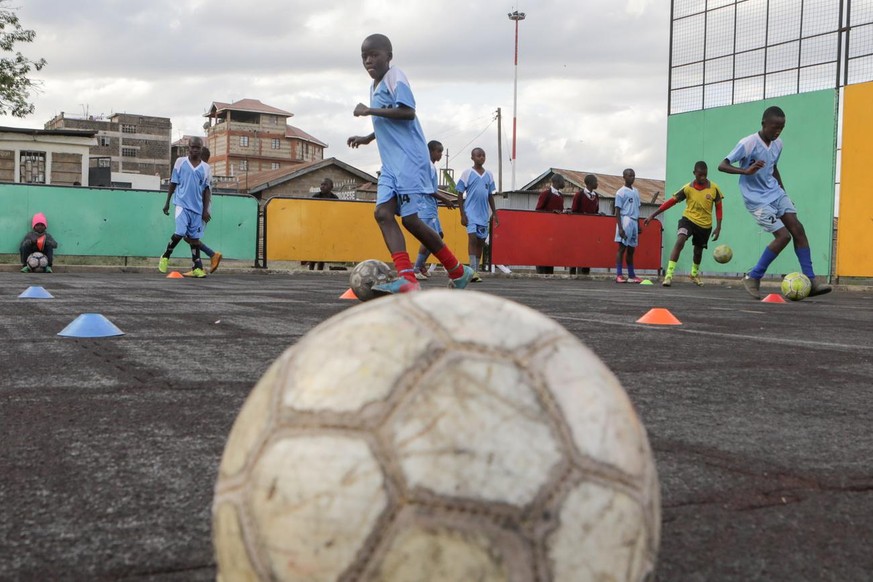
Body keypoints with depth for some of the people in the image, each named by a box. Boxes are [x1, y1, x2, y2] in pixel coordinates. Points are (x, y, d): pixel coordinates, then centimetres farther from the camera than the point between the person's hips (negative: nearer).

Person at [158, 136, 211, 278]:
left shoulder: (205, 167, 8)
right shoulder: (180, 162, 4)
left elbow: (206, 190, 10)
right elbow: (173, 183, 9)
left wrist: (206, 210, 3)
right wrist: (167, 202, 9)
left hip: (197, 207, 2)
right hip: (182, 204, -2)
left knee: (194, 237, 5)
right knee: (180, 233, -13)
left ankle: (197, 267, 7)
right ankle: (165, 256, 10)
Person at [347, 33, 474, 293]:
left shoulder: (395, 77, -7)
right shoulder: (375, 86, 21)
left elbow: (407, 112, -21)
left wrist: (370, 111, -19)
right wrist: (368, 138, 30)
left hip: (409, 159, -9)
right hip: (391, 163, 9)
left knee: (410, 218, -10)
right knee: (382, 213, -10)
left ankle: (457, 271, 5)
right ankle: (407, 278, -21)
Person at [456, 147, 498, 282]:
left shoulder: (489, 174, 11)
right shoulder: (467, 173, -2)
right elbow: (460, 194, -2)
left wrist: (494, 213, 13)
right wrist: (462, 214, -8)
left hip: (484, 214, 5)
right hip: (471, 212, -5)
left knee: (481, 241, 6)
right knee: (472, 237, -17)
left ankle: (476, 270, 14)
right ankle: (473, 271, -21)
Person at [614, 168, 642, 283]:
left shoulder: (636, 192, 17)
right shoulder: (621, 192, -3)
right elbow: (617, 211, -7)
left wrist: (639, 225, 16)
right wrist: (620, 227, -15)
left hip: (634, 222, 7)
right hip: (625, 221, -6)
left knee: (631, 249, 9)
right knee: (622, 247, -8)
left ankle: (631, 275, 13)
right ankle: (618, 275, -8)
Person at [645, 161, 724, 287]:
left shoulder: (714, 188, -10)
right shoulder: (688, 188, -13)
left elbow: (718, 207, 1)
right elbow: (671, 202, -12)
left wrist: (718, 227, -5)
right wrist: (652, 216, -14)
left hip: (705, 225, 2)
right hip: (689, 219, -2)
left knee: (698, 251, 16)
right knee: (679, 241, -28)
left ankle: (694, 274, 45)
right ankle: (669, 274, -29)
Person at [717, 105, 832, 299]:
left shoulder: (778, 144, 5)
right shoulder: (748, 144, -16)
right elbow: (722, 166, -18)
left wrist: (783, 190, 20)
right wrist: (747, 171, -33)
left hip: (776, 193, 7)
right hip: (757, 200, -7)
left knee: (797, 229, -6)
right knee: (783, 236, -14)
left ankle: (810, 280, -3)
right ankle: (752, 277, 0)